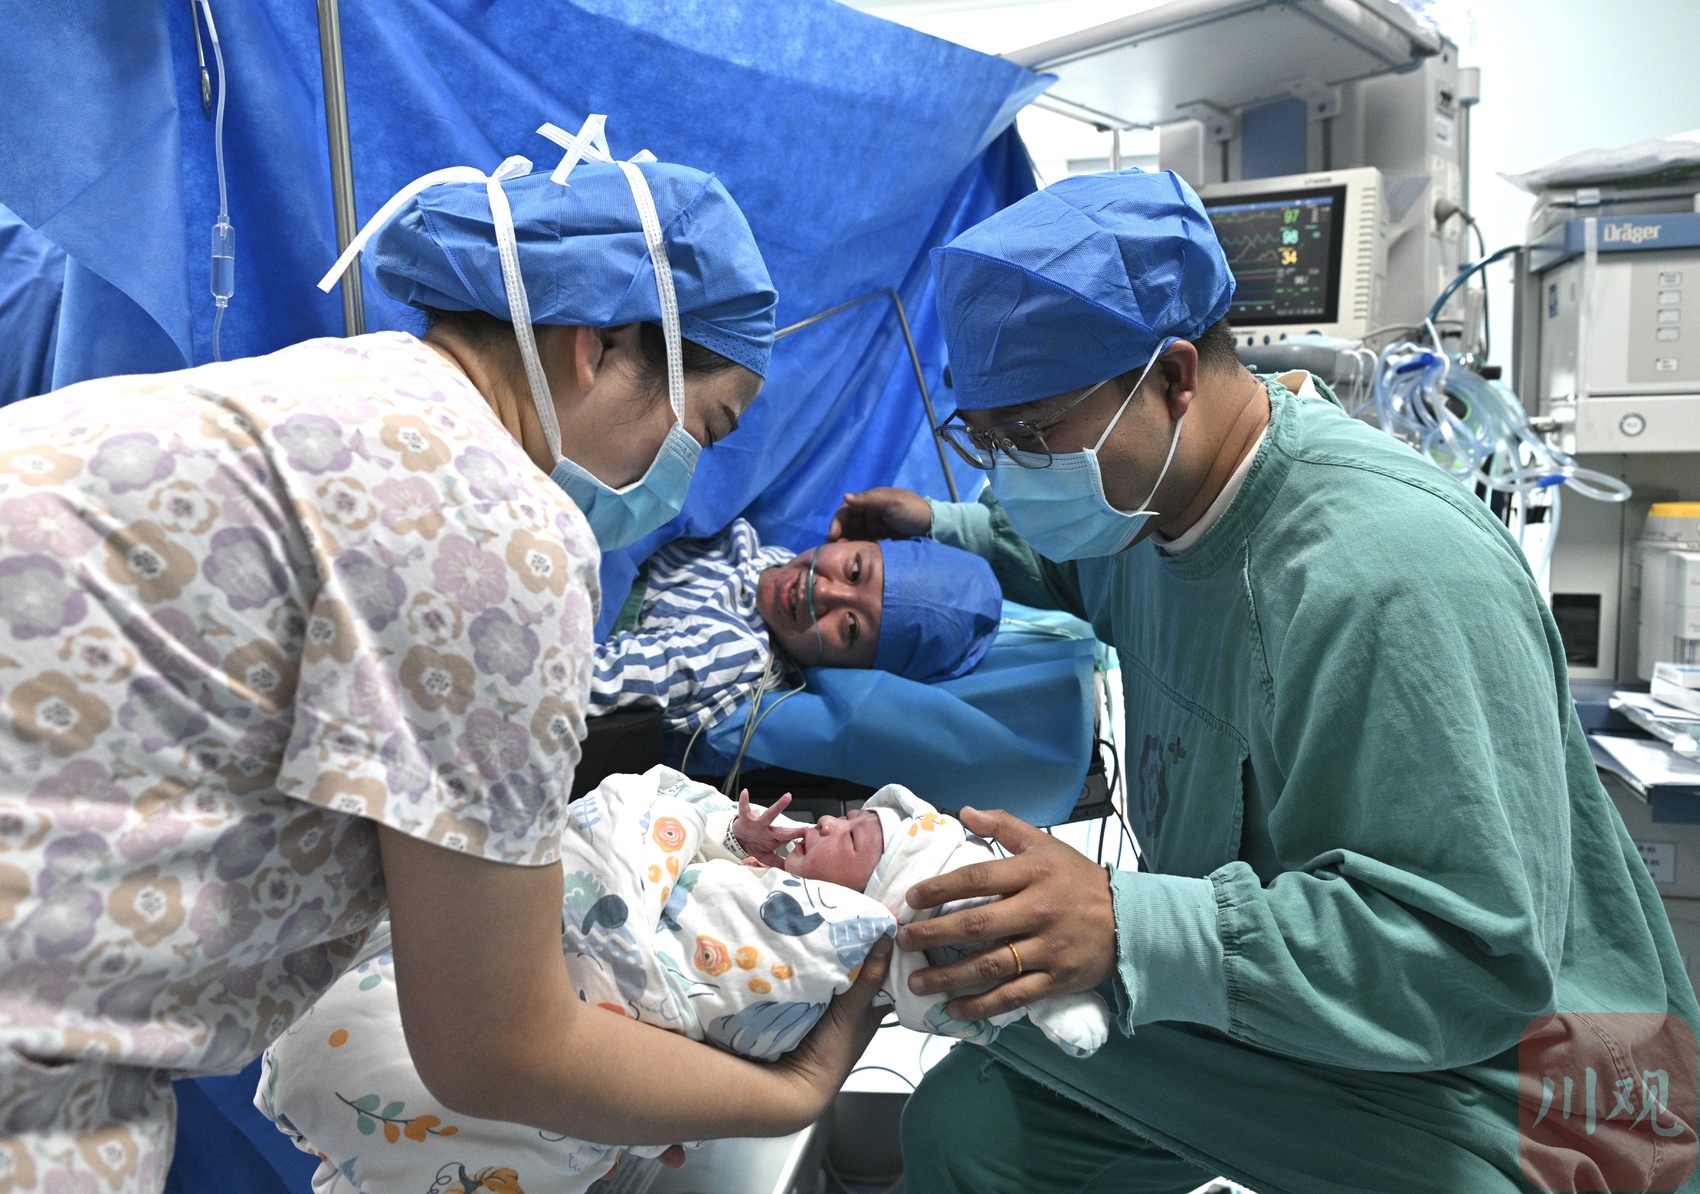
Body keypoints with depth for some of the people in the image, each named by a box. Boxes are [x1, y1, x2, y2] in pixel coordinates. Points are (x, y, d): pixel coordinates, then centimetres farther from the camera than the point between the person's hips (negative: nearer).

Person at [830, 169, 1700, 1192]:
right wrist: (943, 533, 10)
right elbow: (1085, 577, 25)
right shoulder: (1149, 497, -2)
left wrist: (1130, 927, -41)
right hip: (1252, 1009, 8)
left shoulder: (1393, 578, -33)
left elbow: (1477, 955, -33)